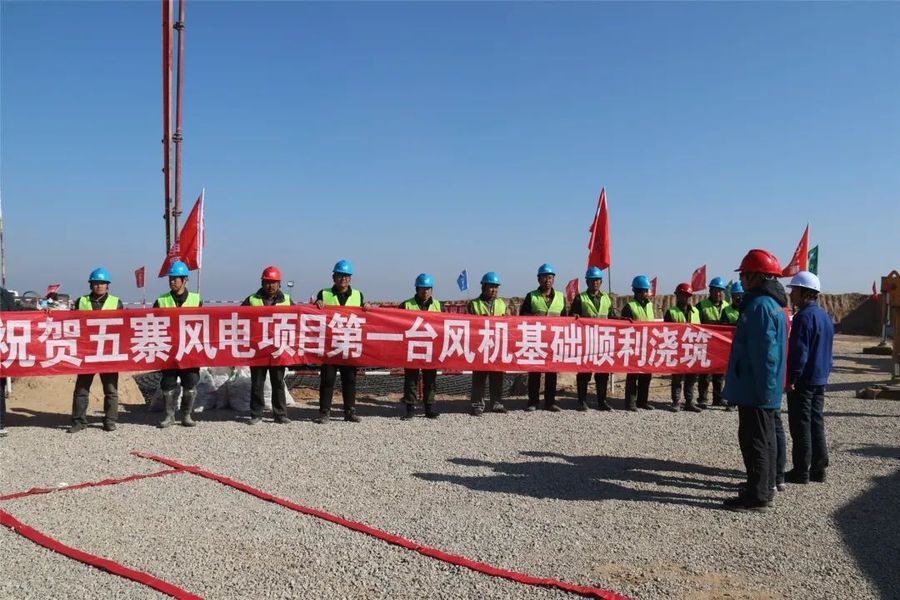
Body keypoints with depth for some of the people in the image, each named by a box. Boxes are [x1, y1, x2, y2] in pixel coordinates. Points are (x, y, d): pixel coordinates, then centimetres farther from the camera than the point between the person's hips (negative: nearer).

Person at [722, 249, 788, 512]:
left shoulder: (760, 305, -19)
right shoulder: (773, 304, 14)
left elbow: (764, 352, -24)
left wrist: (760, 388, -22)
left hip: (755, 390, -10)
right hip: (765, 390, 10)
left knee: (754, 440, -4)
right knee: (765, 438, 17)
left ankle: (757, 495, 1)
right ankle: (765, 487, 28)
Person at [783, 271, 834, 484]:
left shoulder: (804, 316, -17)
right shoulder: (824, 315, 13)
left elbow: (799, 352, -21)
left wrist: (791, 379, -17)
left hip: (803, 381, -9)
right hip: (820, 380, 9)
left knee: (801, 427, -3)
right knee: (816, 424, 14)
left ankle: (801, 471, 2)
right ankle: (818, 469, 20)